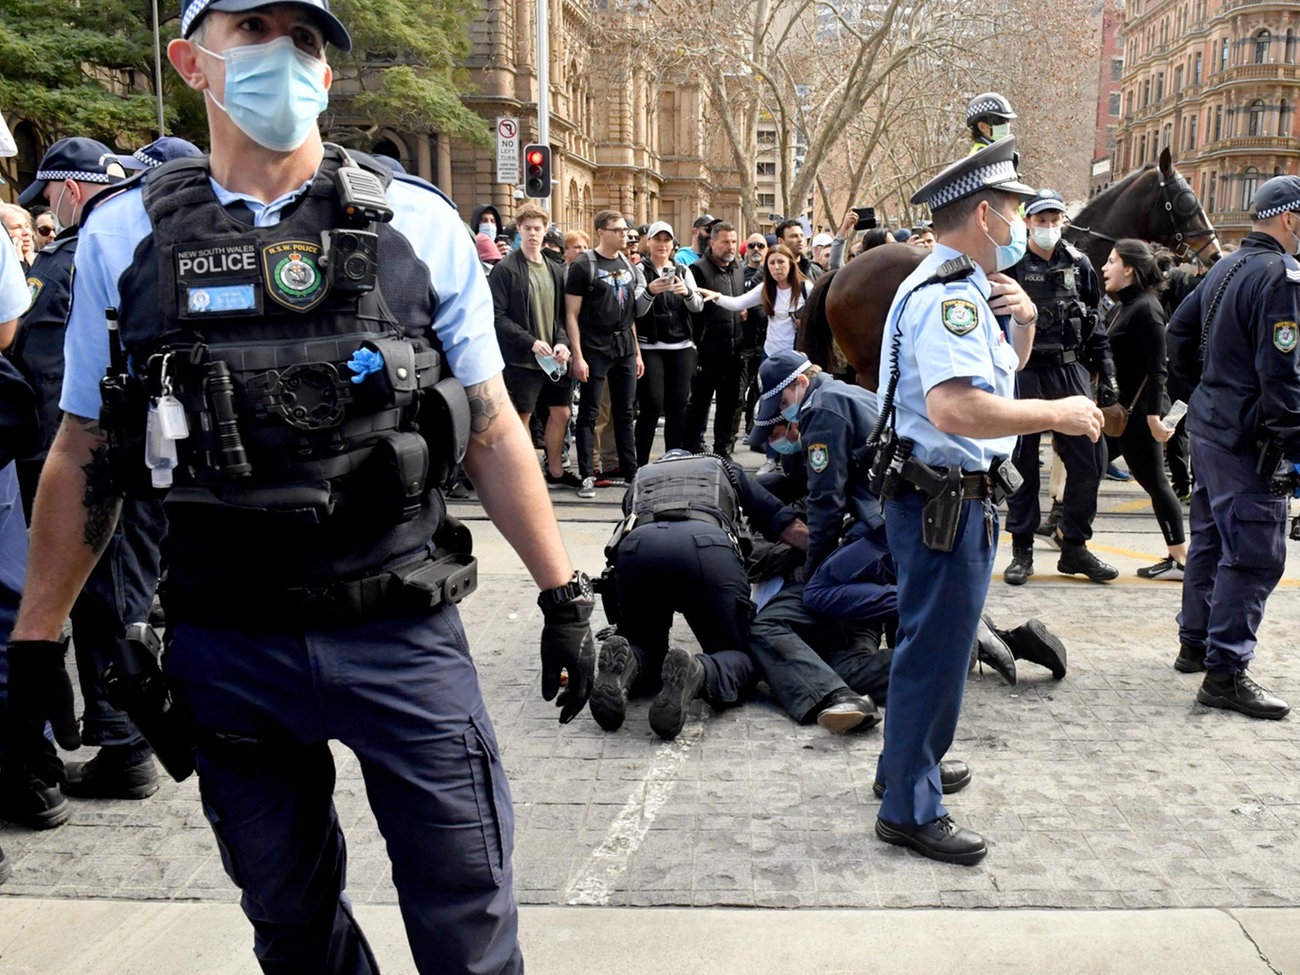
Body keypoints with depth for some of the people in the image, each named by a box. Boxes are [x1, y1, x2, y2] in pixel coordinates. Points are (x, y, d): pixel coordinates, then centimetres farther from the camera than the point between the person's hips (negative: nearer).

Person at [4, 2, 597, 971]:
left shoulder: (420, 224, -2)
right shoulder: (123, 235, 2)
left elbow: (491, 426, 1)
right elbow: (84, 452, 8)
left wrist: (563, 593, 0)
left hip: (404, 634, -1)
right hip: (223, 651, 2)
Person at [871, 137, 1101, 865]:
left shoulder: (961, 286, 13)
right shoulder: (947, 293, -20)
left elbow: (1005, 365, 26)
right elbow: (955, 407, -35)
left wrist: (1022, 322, 5)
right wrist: (1058, 414, -25)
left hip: (953, 498, 11)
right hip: (946, 501, -11)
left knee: (933, 642, 23)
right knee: (937, 652, -1)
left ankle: (908, 763, 41)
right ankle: (911, 810, 13)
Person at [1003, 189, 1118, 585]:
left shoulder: (1079, 265, 10)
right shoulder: (1010, 265, -1)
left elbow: (1095, 324, 15)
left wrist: (1106, 373, 10)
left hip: (1070, 372, 4)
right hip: (1023, 373, -3)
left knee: (1090, 458, 1)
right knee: (1022, 463, 3)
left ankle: (1075, 546, 15)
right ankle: (1022, 550, 14)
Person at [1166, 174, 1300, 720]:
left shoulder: (1225, 269, 12)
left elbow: (1179, 332, 20)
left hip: (1206, 425, 10)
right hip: (1246, 440, -10)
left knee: (1210, 539, 19)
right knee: (1254, 555, -6)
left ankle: (1195, 644, 31)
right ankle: (1226, 671, -3)